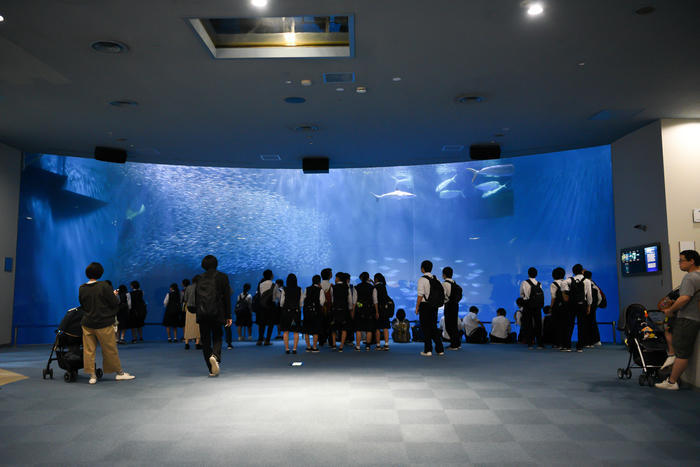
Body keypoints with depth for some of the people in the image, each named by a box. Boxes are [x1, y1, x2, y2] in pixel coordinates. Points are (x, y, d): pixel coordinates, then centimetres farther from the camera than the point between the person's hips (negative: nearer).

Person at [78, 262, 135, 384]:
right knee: (111, 350, 8)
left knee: (89, 350, 9)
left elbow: (82, 305, 12)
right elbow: (114, 303, -13)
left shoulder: (82, 289, -1)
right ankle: (120, 373, 19)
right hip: (104, 324, -3)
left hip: (87, 324, 4)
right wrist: (115, 295, 7)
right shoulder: (104, 286, -15)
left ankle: (92, 376, 12)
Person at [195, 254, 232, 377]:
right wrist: (228, 316, 2)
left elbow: (196, 297, 10)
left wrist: (198, 313, 14)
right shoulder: (222, 276, 2)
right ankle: (215, 356, -20)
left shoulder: (200, 278, 10)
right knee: (217, 337, 10)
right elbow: (227, 297, -1)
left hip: (202, 313, 2)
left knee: (205, 340, 8)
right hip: (216, 312, -2)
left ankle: (212, 369, 8)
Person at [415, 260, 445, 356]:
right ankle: (440, 349, 16)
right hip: (435, 306, 6)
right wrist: (436, 304, 17)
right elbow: (441, 292, 10)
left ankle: (428, 350, 4)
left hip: (425, 305, -6)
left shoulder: (422, 279, -11)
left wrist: (417, 307, -8)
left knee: (425, 327, 2)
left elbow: (420, 295, -15)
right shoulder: (435, 279, 9)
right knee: (433, 326, 15)